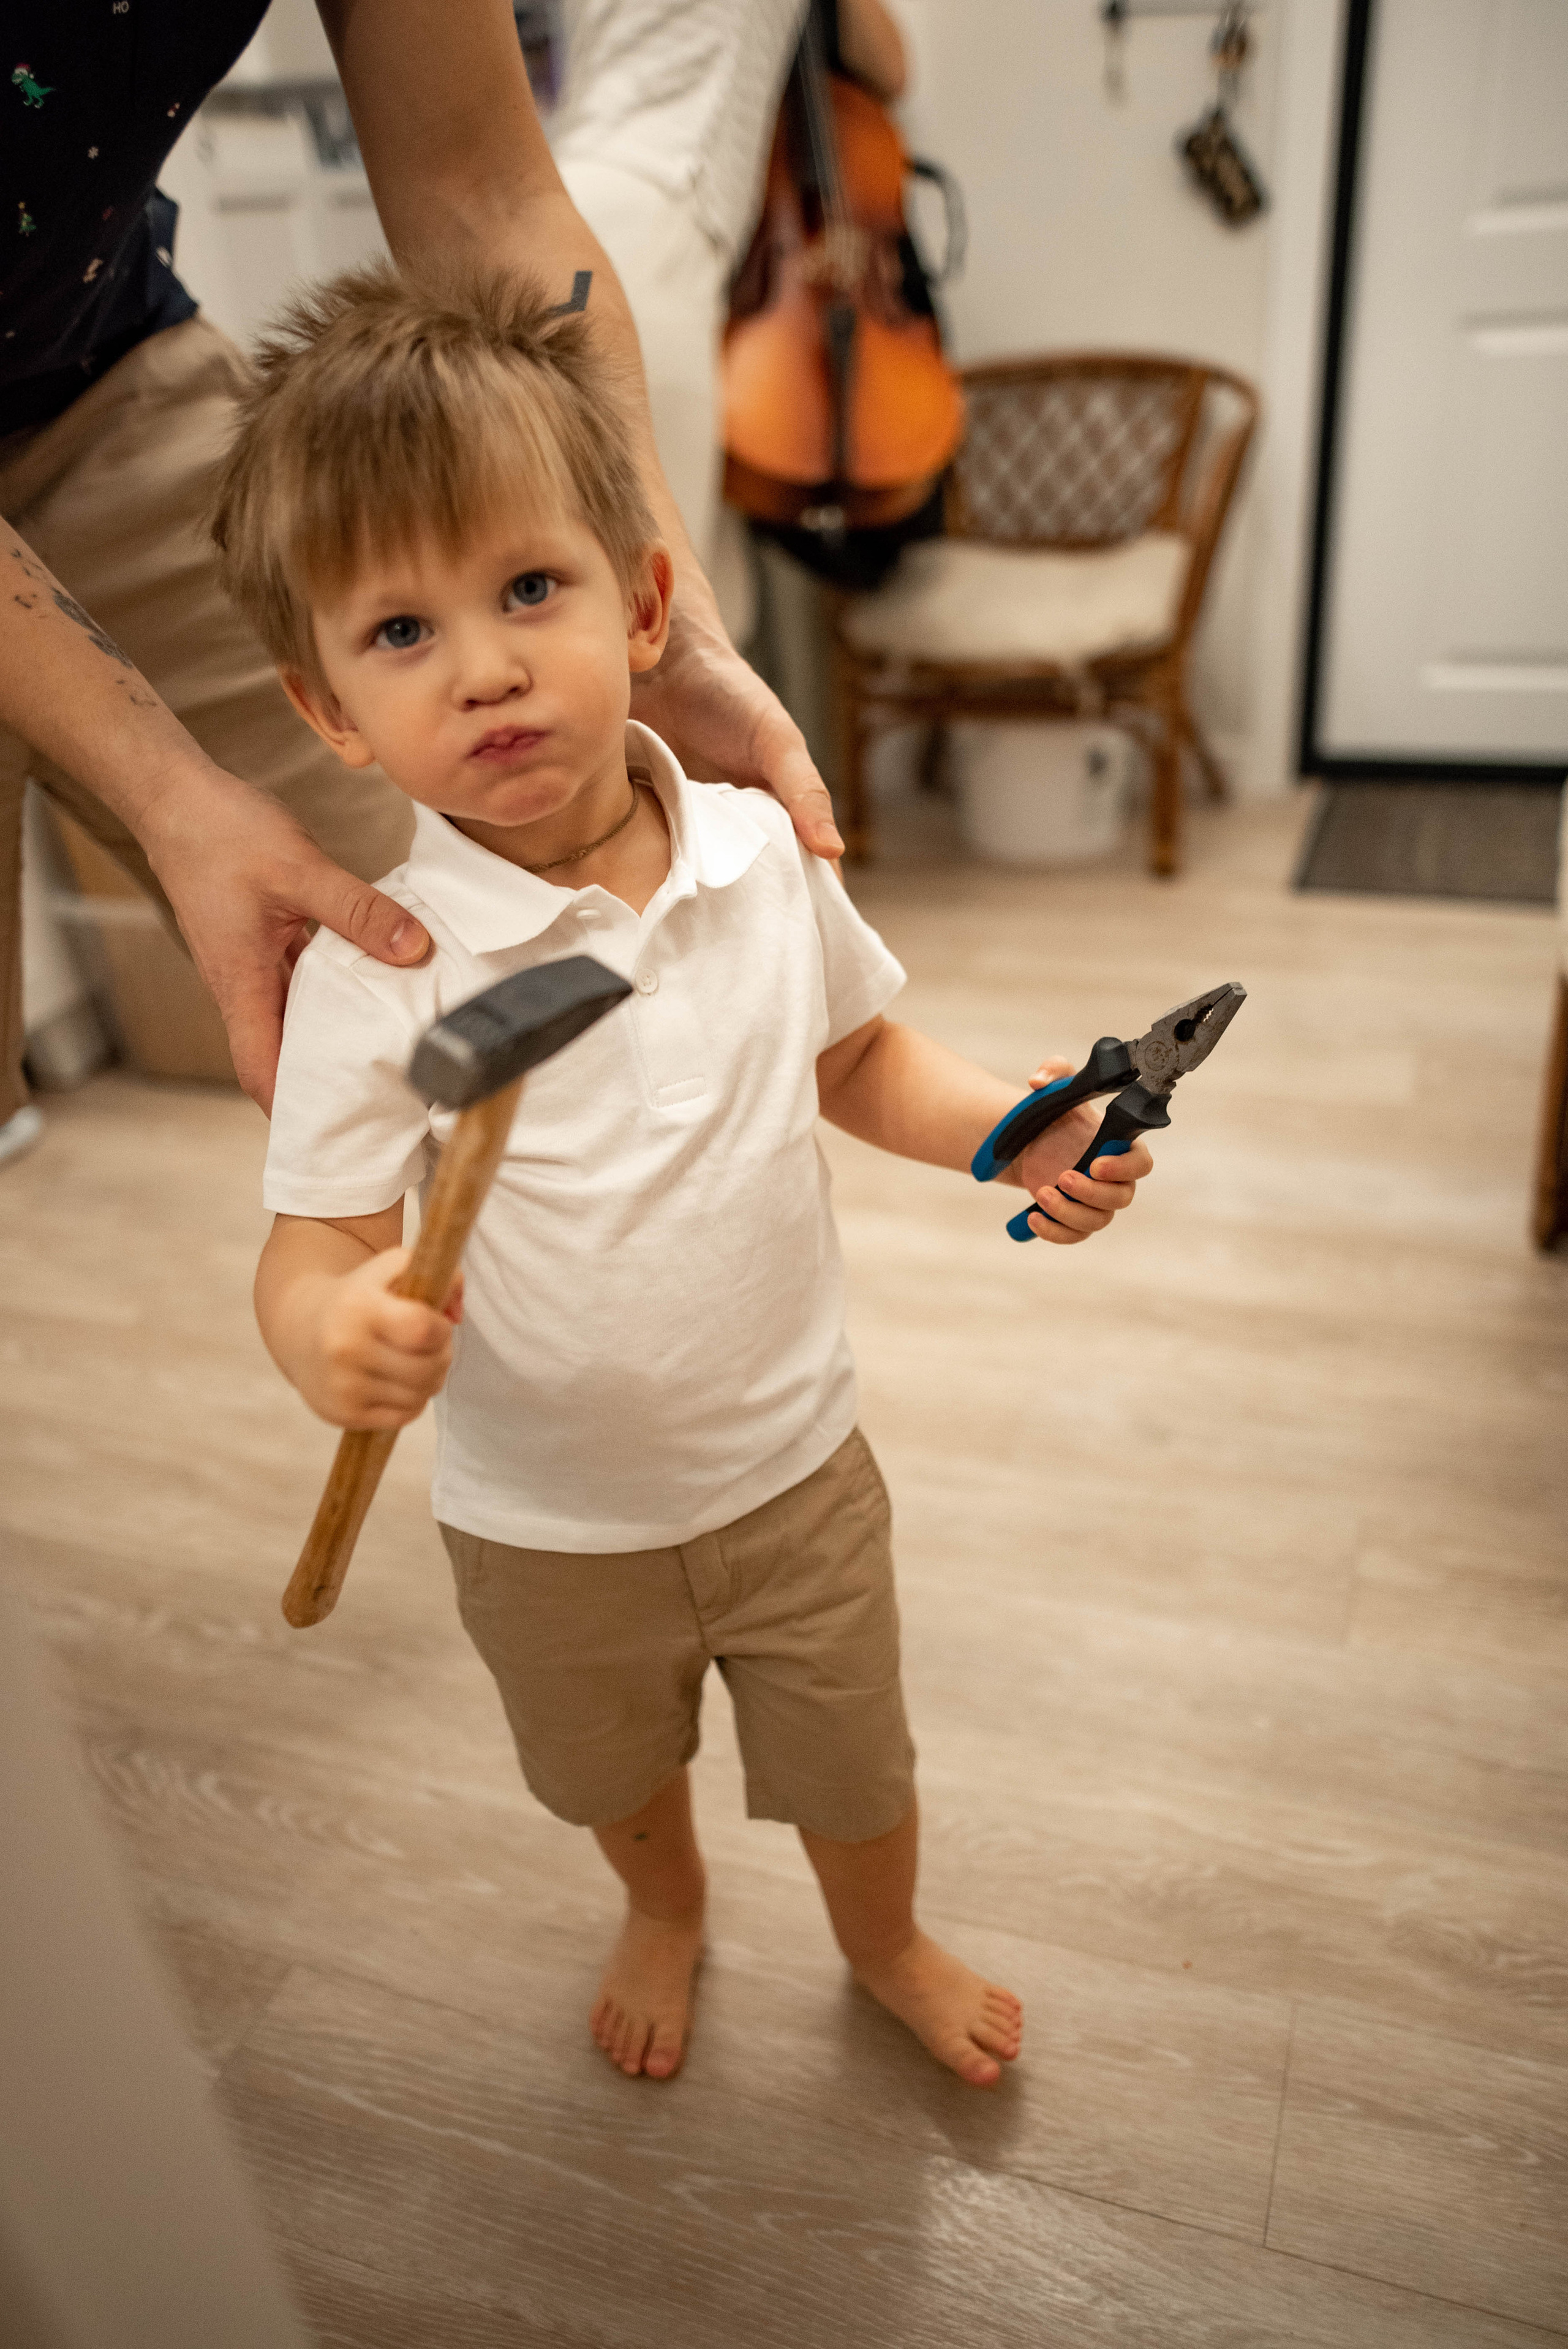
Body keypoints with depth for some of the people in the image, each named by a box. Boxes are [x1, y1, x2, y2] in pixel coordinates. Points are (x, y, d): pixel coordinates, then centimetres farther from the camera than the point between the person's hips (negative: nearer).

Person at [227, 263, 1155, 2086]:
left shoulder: (764, 859, -14)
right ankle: (664, 1912, 65)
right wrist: (336, 1333, -44)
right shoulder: (374, 975, -25)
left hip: (797, 1471, 2)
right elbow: (316, 1245, -21)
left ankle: (888, 1947, 59)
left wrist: (1014, 1129, -14)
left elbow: (858, 1057, 2)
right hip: (550, 1530, -1)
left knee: (853, 1774, 25)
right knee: (616, 1780, 29)